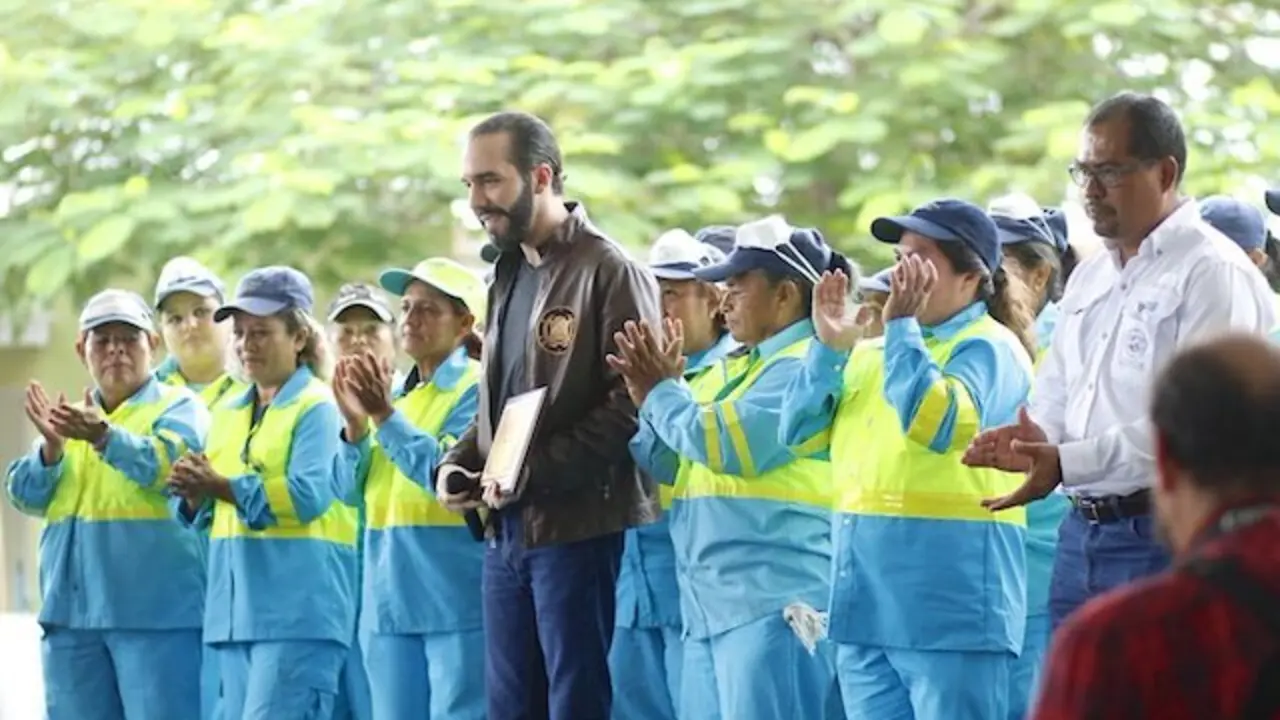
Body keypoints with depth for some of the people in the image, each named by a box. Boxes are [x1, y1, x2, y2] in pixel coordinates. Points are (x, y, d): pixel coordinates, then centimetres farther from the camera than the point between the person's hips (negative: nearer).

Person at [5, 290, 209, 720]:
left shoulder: (180, 408, 2)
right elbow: (26, 496, 8)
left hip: (156, 610, -6)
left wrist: (102, 436, -36)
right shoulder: (71, 417, 19)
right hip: (72, 610, 6)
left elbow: (162, 463, -18)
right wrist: (52, 447, -13)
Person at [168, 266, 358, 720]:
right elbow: (201, 515, 18)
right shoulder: (227, 412, 19)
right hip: (235, 605, 8)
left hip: (298, 607, -8)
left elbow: (308, 495, -18)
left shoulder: (318, 407, -4)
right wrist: (194, 496, -5)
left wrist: (222, 487, -21)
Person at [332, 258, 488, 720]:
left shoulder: (478, 390, -5)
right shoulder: (393, 393, 16)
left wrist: (384, 414, -22)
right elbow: (351, 488, 11)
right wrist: (355, 424, -6)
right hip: (391, 596, 7)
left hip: (456, 598, -7)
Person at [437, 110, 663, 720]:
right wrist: (457, 464, 9)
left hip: (580, 528, -8)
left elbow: (631, 405, -18)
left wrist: (534, 473, -19)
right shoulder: (508, 276, 17)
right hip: (506, 532, 9)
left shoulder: (608, 272, -10)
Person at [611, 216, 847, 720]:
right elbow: (672, 464, 23)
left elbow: (726, 443, -18)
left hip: (775, 601, -10)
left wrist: (663, 392, -1)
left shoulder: (806, 365, -9)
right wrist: (649, 396, 6)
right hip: (713, 602, 10)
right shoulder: (735, 369, 21)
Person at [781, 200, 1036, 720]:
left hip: (949, 598, -8)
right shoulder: (873, 352, 17)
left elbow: (935, 424, -22)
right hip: (866, 599, 8)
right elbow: (797, 431, 11)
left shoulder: (989, 348, -4)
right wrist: (829, 347, -1)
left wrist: (902, 326, -15)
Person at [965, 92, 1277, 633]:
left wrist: (1068, 462, -23)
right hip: (1083, 529, 8)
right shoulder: (1089, 277, 19)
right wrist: (1038, 436, 1)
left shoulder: (1212, 272, -9)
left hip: (1163, 536, -8)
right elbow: (1055, 390, 26)